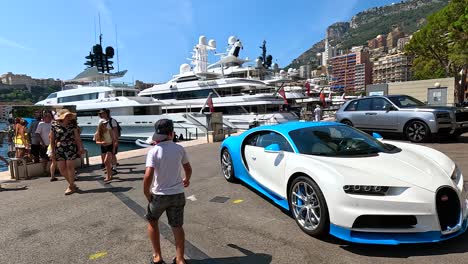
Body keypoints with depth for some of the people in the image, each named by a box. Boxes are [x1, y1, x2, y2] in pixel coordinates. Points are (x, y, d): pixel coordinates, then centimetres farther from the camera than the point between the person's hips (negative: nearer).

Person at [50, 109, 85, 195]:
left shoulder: (72, 126, 4)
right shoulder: (54, 126, 3)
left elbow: (77, 138, 3)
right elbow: (52, 139, 7)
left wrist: (81, 148, -6)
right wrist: (52, 151, 5)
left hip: (71, 148, -1)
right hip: (59, 149, 2)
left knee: (70, 166, -3)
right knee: (61, 168, 3)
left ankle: (71, 186, 9)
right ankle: (72, 184, 21)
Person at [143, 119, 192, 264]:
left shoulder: (153, 151, -14)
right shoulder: (179, 149, -3)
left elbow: (148, 176, -24)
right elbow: (188, 169, 11)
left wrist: (147, 194, -7)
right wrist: (187, 180, 32)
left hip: (159, 195, -2)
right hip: (178, 194, 2)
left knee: (152, 222, 23)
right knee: (177, 226, 16)